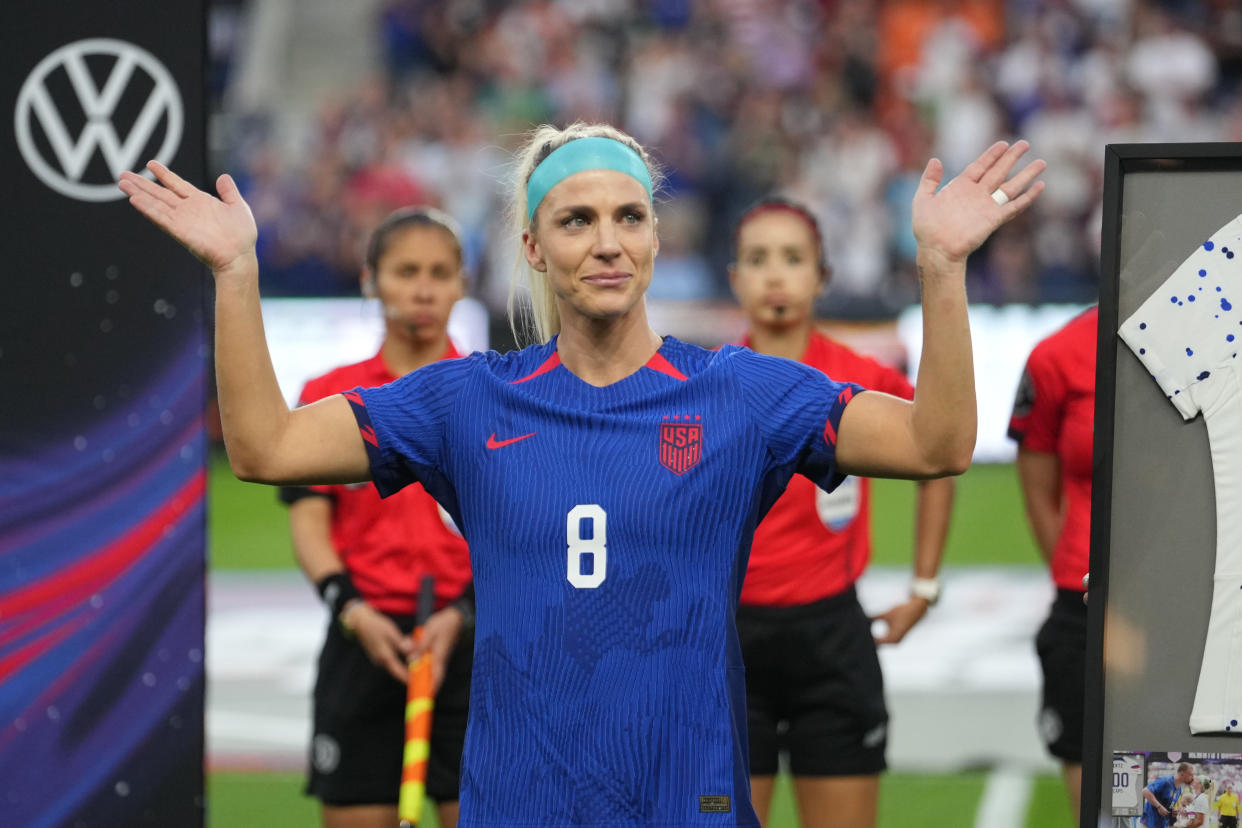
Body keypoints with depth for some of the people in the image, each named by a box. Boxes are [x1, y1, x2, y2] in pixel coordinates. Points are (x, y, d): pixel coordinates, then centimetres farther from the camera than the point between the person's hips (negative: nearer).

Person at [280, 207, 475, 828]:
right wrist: (353, 610, -14)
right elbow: (308, 520, 2)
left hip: (470, 640, -1)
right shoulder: (329, 397, 8)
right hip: (367, 640, 1)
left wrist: (462, 614, -16)